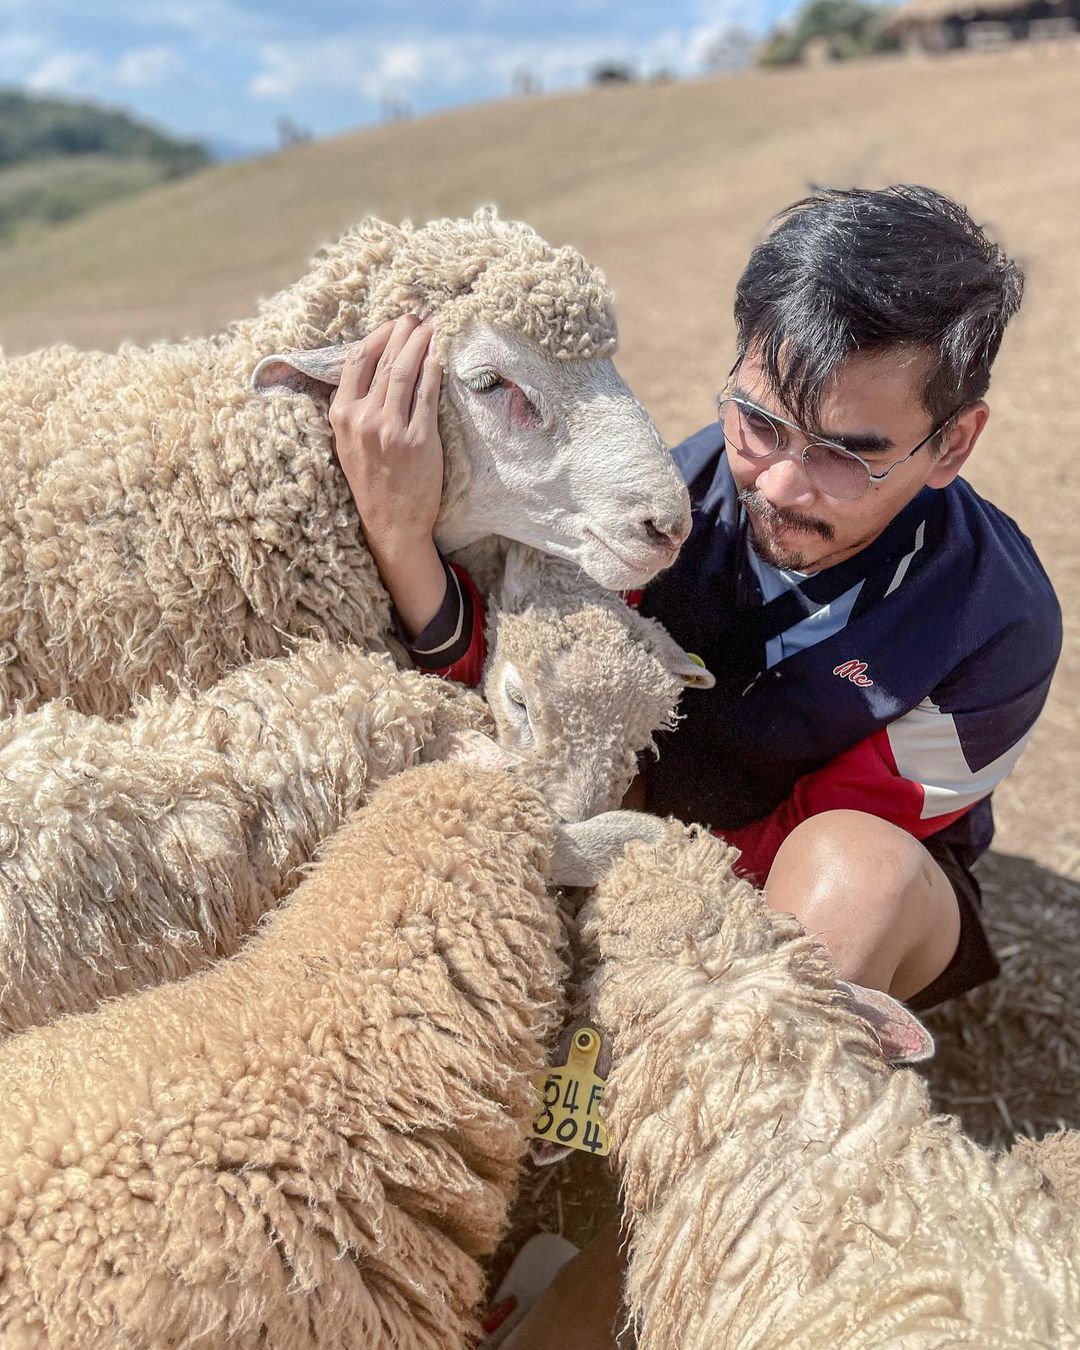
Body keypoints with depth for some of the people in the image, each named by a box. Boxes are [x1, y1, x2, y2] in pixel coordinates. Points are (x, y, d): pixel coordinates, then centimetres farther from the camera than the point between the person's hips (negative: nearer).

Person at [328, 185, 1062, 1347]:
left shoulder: (996, 626, -29)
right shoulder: (698, 482, -23)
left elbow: (825, 832, -23)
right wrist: (400, 534, -44)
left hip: (874, 907, -3)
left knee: (853, 866, -37)